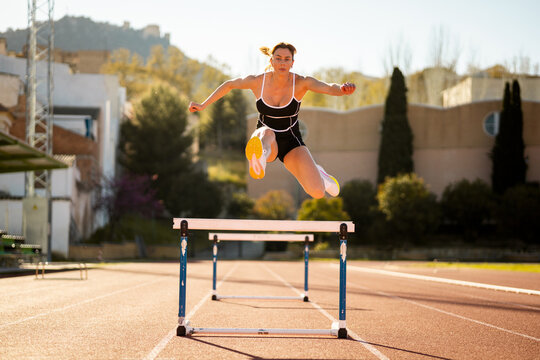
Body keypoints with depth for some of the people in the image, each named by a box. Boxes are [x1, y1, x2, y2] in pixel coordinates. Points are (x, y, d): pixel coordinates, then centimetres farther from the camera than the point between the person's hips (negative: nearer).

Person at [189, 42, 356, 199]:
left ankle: (315, 173, 22)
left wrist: (342, 89, -54)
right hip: (265, 140, 0)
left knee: (318, 193, -15)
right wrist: (203, 105, 11)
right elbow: (229, 84, 8)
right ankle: (260, 159, -74)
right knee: (267, 133, -39)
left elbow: (328, 87, -30)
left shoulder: (301, 83, -13)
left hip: (291, 142, 0)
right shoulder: (258, 81, -9)